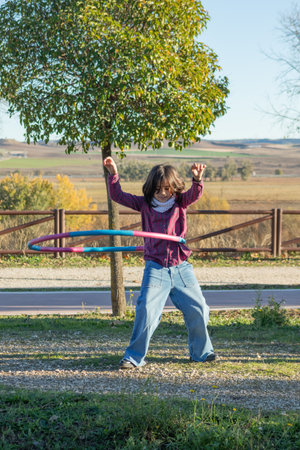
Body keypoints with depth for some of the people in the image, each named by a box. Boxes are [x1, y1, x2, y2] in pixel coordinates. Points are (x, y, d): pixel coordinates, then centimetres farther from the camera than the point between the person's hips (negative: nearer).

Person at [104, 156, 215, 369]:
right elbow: (118, 196, 6)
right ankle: (134, 356, 1)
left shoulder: (180, 203, 7)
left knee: (198, 310, 4)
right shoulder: (145, 204, 7)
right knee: (146, 310, -12)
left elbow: (195, 194, -11)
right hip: (156, 269, -1)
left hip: (181, 268, 1)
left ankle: (202, 352, 25)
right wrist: (113, 174, -7)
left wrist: (197, 179, -32)